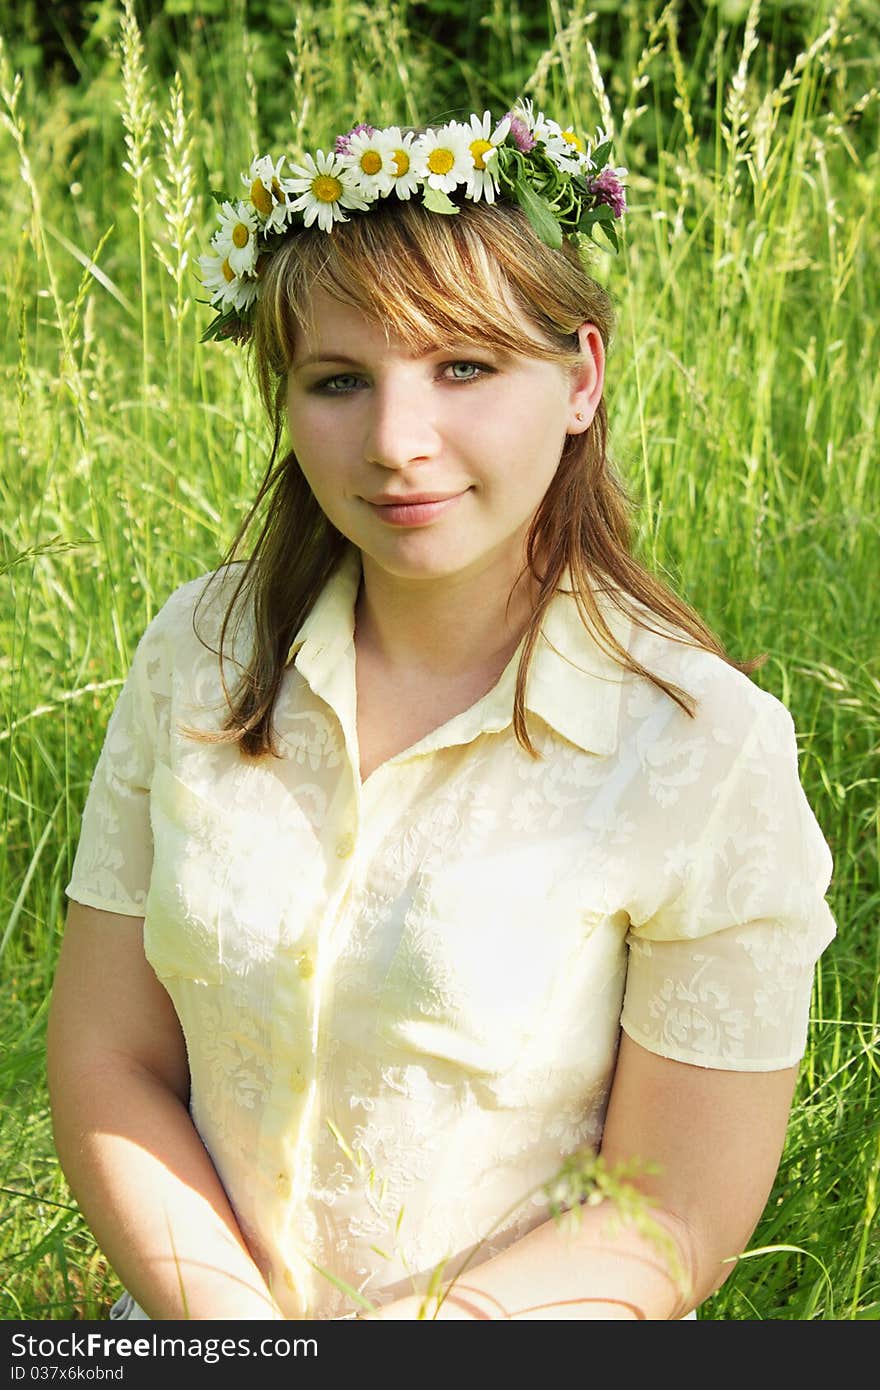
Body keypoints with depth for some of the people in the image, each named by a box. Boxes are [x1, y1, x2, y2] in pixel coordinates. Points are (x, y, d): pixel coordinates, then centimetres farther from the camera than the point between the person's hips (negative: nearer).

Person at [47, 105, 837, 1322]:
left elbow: (676, 1219, -10)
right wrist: (232, 1318, -13)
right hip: (192, 1313, 2)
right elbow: (106, 1056, 0)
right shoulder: (202, 651, -3)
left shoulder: (706, 750, -14)